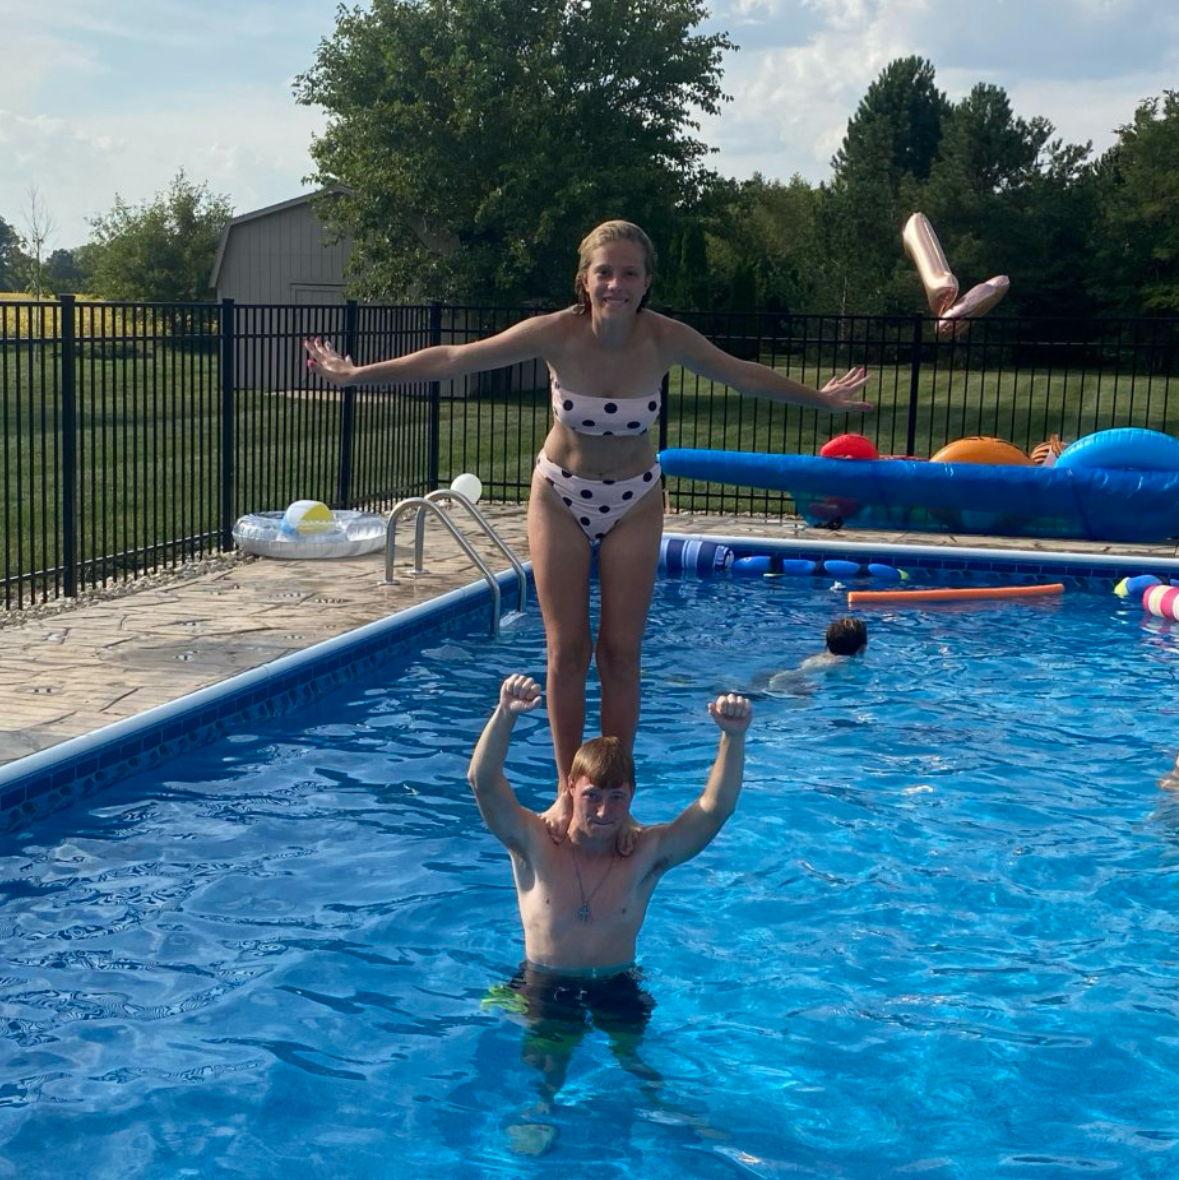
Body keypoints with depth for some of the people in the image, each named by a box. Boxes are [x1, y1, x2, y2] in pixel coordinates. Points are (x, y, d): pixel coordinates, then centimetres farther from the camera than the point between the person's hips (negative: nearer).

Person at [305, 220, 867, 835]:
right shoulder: (557, 333, -24)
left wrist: (821, 398, 8)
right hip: (561, 496, -1)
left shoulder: (666, 338, -21)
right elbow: (451, 359, -17)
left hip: (634, 502, 1)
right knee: (567, 651, 2)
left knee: (620, 653, 2)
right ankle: (567, 792, 14)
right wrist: (356, 374, -14)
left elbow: (746, 375, -3)